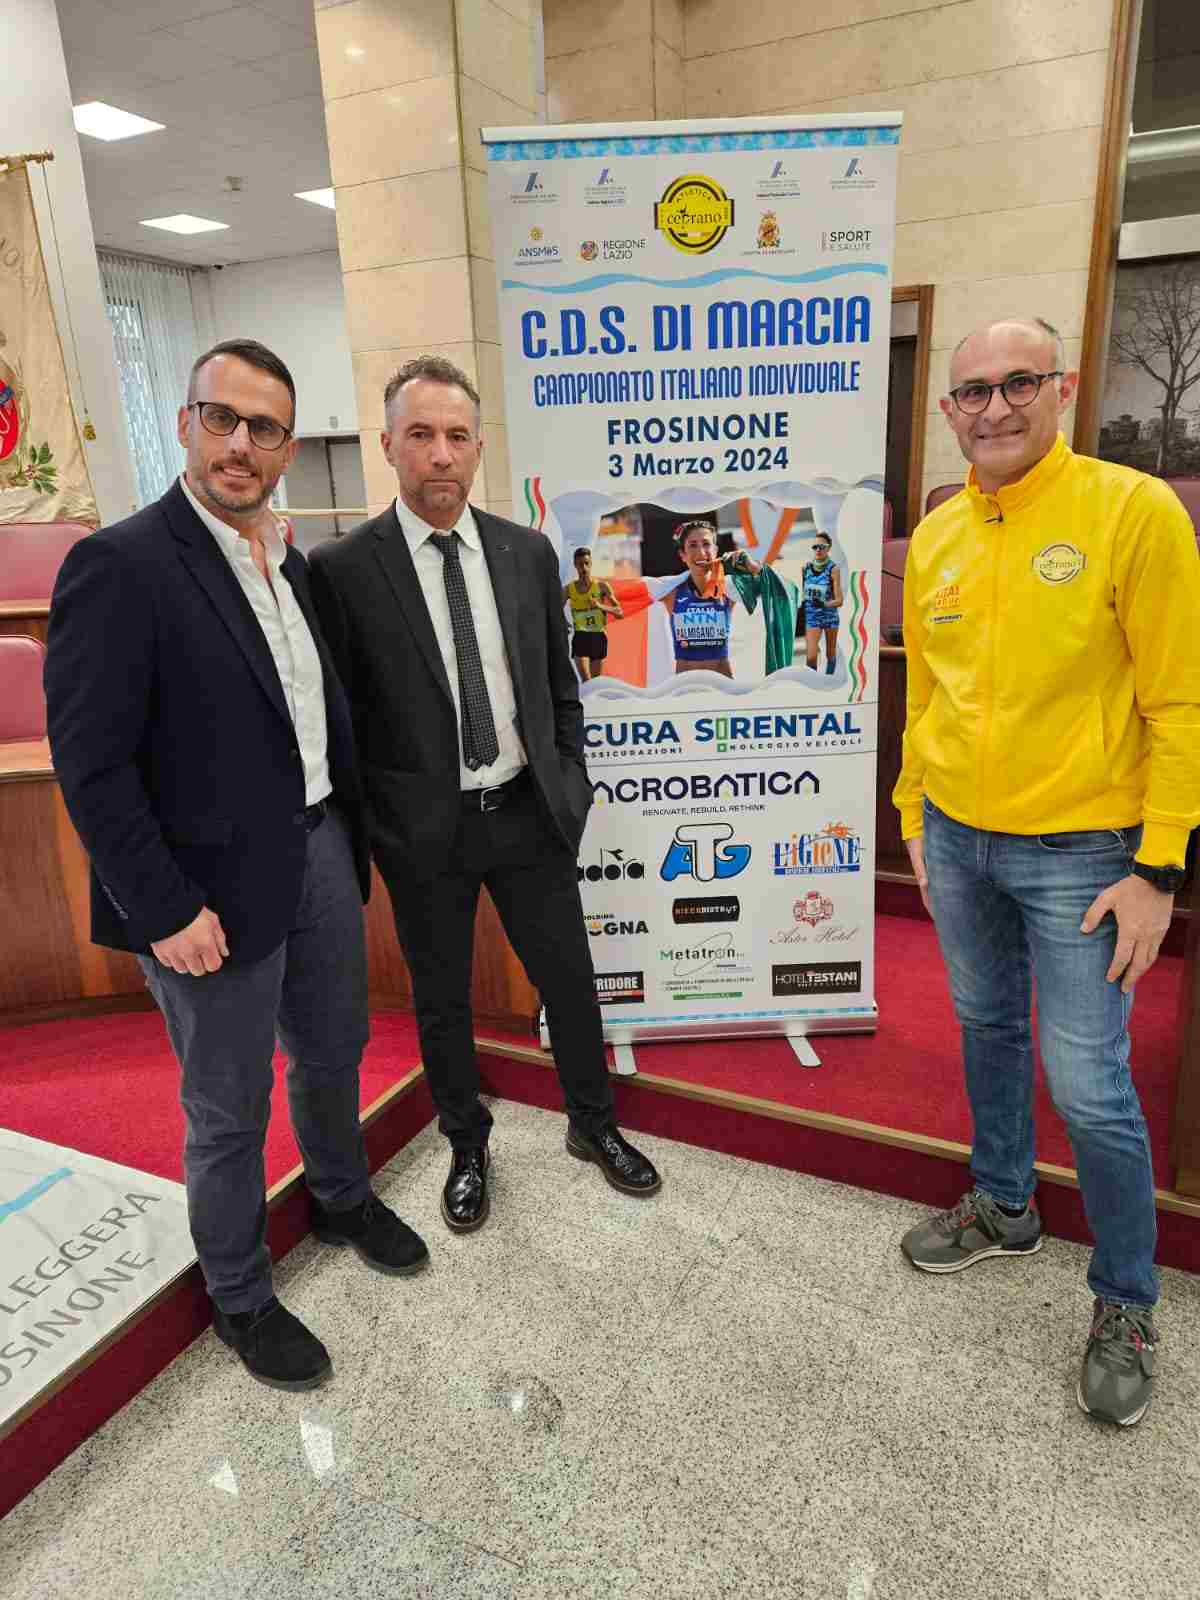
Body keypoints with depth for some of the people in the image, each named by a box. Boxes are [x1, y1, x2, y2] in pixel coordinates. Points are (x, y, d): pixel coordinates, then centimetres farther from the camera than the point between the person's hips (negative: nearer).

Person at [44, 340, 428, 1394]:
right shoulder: (121, 565, -16)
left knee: (333, 1051, 24)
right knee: (229, 1110, 12)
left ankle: (344, 1200, 52)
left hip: (321, 851, 7)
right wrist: (165, 909, -18)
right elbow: (91, 762, -17)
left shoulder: (294, 565, 7)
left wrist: (349, 832, 8)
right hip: (219, 888, -7)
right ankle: (240, 1297, 36)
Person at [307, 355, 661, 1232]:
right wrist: (369, 833, -4)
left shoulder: (529, 552, 0)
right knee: (442, 1003, 16)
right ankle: (468, 1144, 41)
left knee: (570, 980, 15)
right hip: (425, 831, -2)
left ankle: (594, 1124, 41)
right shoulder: (343, 569, -10)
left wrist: (571, 789, 6)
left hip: (529, 814, 3)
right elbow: (341, 715, -5)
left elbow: (561, 685, 8)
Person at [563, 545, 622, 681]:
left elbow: (620, 612, -4)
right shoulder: (568, 589, 2)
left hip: (598, 637, 1)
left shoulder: (602, 586, -2)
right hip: (580, 637, -1)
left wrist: (601, 606, -21)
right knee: (586, 680, -15)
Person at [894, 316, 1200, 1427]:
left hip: (1078, 853, -5)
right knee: (988, 1030, 19)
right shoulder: (935, 537, 4)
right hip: (959, 839, 5)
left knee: (1089, 1086, 1)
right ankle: (1004, 1209, 43)